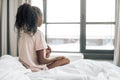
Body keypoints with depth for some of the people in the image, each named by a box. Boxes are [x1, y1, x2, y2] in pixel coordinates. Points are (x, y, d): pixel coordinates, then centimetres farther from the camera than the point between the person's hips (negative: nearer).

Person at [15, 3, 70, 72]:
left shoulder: (23, 33, 4)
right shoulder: (38, 33, -18)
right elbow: (41, 60, -19)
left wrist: (46, 51, 14)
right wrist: (56, 58, -4)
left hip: (26, 66, 7)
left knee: (48, 51, 26)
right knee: (66, 60, 0)